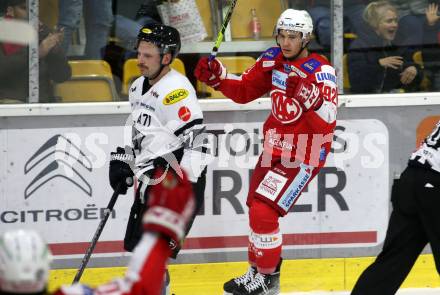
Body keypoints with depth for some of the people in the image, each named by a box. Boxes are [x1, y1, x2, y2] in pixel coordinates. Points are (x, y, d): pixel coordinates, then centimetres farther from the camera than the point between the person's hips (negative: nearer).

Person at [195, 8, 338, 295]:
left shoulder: (321, 71, -20)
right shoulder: (272, 60, 0)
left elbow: (328, 123, -29)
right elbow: (244, 91, 8)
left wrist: (310, 97, -46)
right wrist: (217, 76, -8)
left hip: (303, 156, -8)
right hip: (275, 149, 8)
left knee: (263, 213, -14)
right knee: (257, 209, 17)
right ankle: (259, 271, 37)